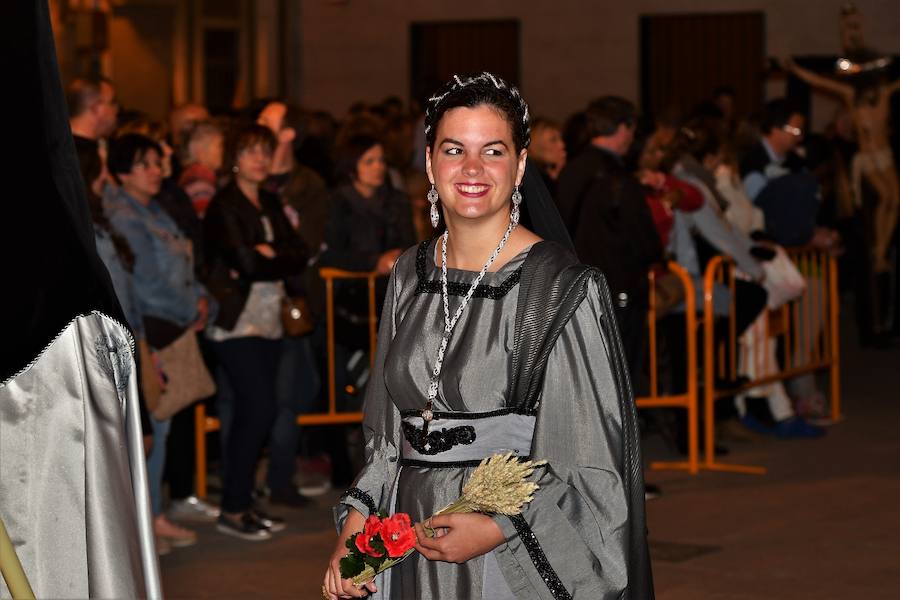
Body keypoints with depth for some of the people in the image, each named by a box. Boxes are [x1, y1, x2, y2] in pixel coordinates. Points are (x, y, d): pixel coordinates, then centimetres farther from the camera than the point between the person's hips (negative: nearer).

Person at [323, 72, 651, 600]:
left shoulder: (564, 289, -12)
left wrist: (501, 529, -21)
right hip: (414, 547, 5)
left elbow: (594, 461, -12)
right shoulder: (411, 276, 5)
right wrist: (357, 518, 0)